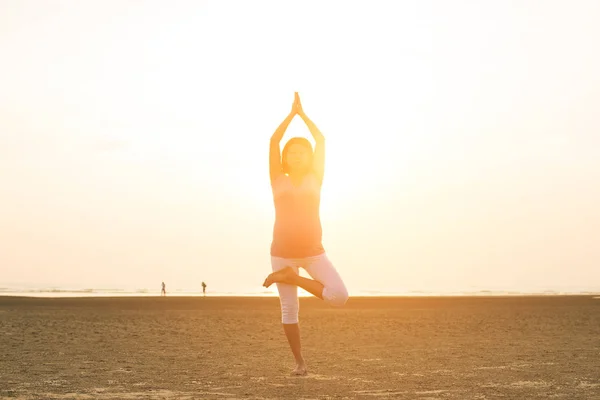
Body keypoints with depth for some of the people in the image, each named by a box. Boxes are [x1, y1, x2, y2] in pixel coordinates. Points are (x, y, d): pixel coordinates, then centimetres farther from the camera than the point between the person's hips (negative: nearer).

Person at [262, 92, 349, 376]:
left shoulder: (315, 179, 6)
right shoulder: (278, 180, 4)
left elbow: (321, 140, 2)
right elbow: (274, 141, -4)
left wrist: (303, 113, 6)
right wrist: (292, 112, -1)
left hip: (313, 251, 1)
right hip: (282, 252, -1)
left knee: (339, 296, -16)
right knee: (289, 310, 0)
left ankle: (291, 277, 1)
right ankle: (299, 362, 16)